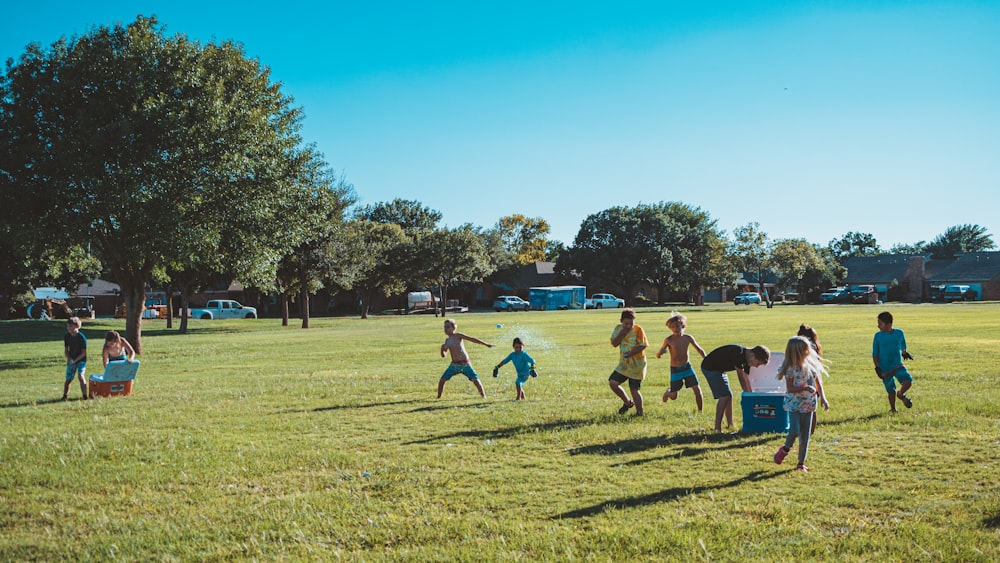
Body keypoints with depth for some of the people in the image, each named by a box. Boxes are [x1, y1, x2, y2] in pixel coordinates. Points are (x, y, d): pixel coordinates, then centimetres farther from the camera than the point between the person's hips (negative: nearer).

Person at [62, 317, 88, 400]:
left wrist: (75, 360, -18)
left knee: (80, 376, -21)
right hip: (71, 360, 4)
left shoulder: (81, 337, -16)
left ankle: (85, 395, -20)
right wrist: (69, 358, -9)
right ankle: (65, 395, 23)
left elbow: (84, 352, -12)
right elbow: (66, 349, 9)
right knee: (68, 379, 5)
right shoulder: (67, 337, -1)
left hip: (81, 360, -4)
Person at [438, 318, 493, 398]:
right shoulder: (447, 340, 10)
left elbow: (472, 339, -9)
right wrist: (442, 348, -6)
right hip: (454, 365, 5)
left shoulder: (458, 336, -6)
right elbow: (443, 355, 17)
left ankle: (483, 396, -3)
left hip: (465, 364, -5)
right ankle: (438, 397, 14)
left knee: (475, 379, -14)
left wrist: (486, 344, -13)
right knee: (442, 380, -1)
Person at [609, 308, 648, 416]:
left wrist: (630, 353, -25)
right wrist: (623, 333, -18)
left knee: (634, 389, -3)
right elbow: (614, 343, -4)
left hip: (637, 365, -5)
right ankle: (627, 403, 18)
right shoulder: (618, 328, 1)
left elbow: (642, 346, -13)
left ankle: (640, 413, 13)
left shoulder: (638, 330, -13)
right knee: (612, 382, -3)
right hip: (624, 364, 5)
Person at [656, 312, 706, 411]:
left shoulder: (688, 338, -8)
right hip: (675, 370, -2)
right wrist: (660, 353, -38)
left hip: (687, 367, 2)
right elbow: (658, 356, -15)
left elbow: (699, 350, 5)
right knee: (673, 396, 3)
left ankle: (700, 411, 7)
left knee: (697, 390, -9)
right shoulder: (668, 340, -17)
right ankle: (668, 391, 40)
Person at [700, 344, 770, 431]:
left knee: (728, 396, 12)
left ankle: (730, 425, 21)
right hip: (710, 368, -10)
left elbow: (746, 380, 7)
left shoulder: (746, 359, 0)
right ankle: (717, 428, -16)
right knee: (724, 396, -15)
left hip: (719, 369, 10)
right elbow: (741, 378, -25)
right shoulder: (738, 354, -29)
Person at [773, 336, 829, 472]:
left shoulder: (811, 364, 0)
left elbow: (818, 382, 9)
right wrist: (805, 388, -27)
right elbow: (790, 388, -14)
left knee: (805, 435, 6)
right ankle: (785, 449, 17)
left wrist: (823, 398, 0)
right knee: (794, 431, -15)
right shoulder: (791, 368, -14)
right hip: (794, 404, -4)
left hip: (808, 404, 4)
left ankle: (801, 463, 17)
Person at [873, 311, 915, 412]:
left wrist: (905, 353, 3)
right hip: (885, 369, -1)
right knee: (891, 391, 3)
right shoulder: (878, 336, -6)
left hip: (898, 365, 1)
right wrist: (877, 368, -9)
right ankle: (893, 409, 23)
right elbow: (875, 354, -2)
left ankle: (900, 394, 11)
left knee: (908, 381, -20)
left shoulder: (899, 333, -2)